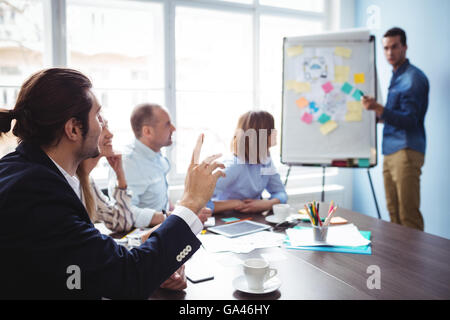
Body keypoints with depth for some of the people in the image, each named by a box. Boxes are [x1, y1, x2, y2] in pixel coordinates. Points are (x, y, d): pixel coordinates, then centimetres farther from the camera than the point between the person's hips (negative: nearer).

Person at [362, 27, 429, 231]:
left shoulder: (414, 77, -8)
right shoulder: (395, 77, 21)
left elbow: (409, 120, -16)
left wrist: (378, 108, -25)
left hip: (406, 152, -9)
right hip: (390, 152, 9)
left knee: (409, 216, -8)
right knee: (393, 214, 10)